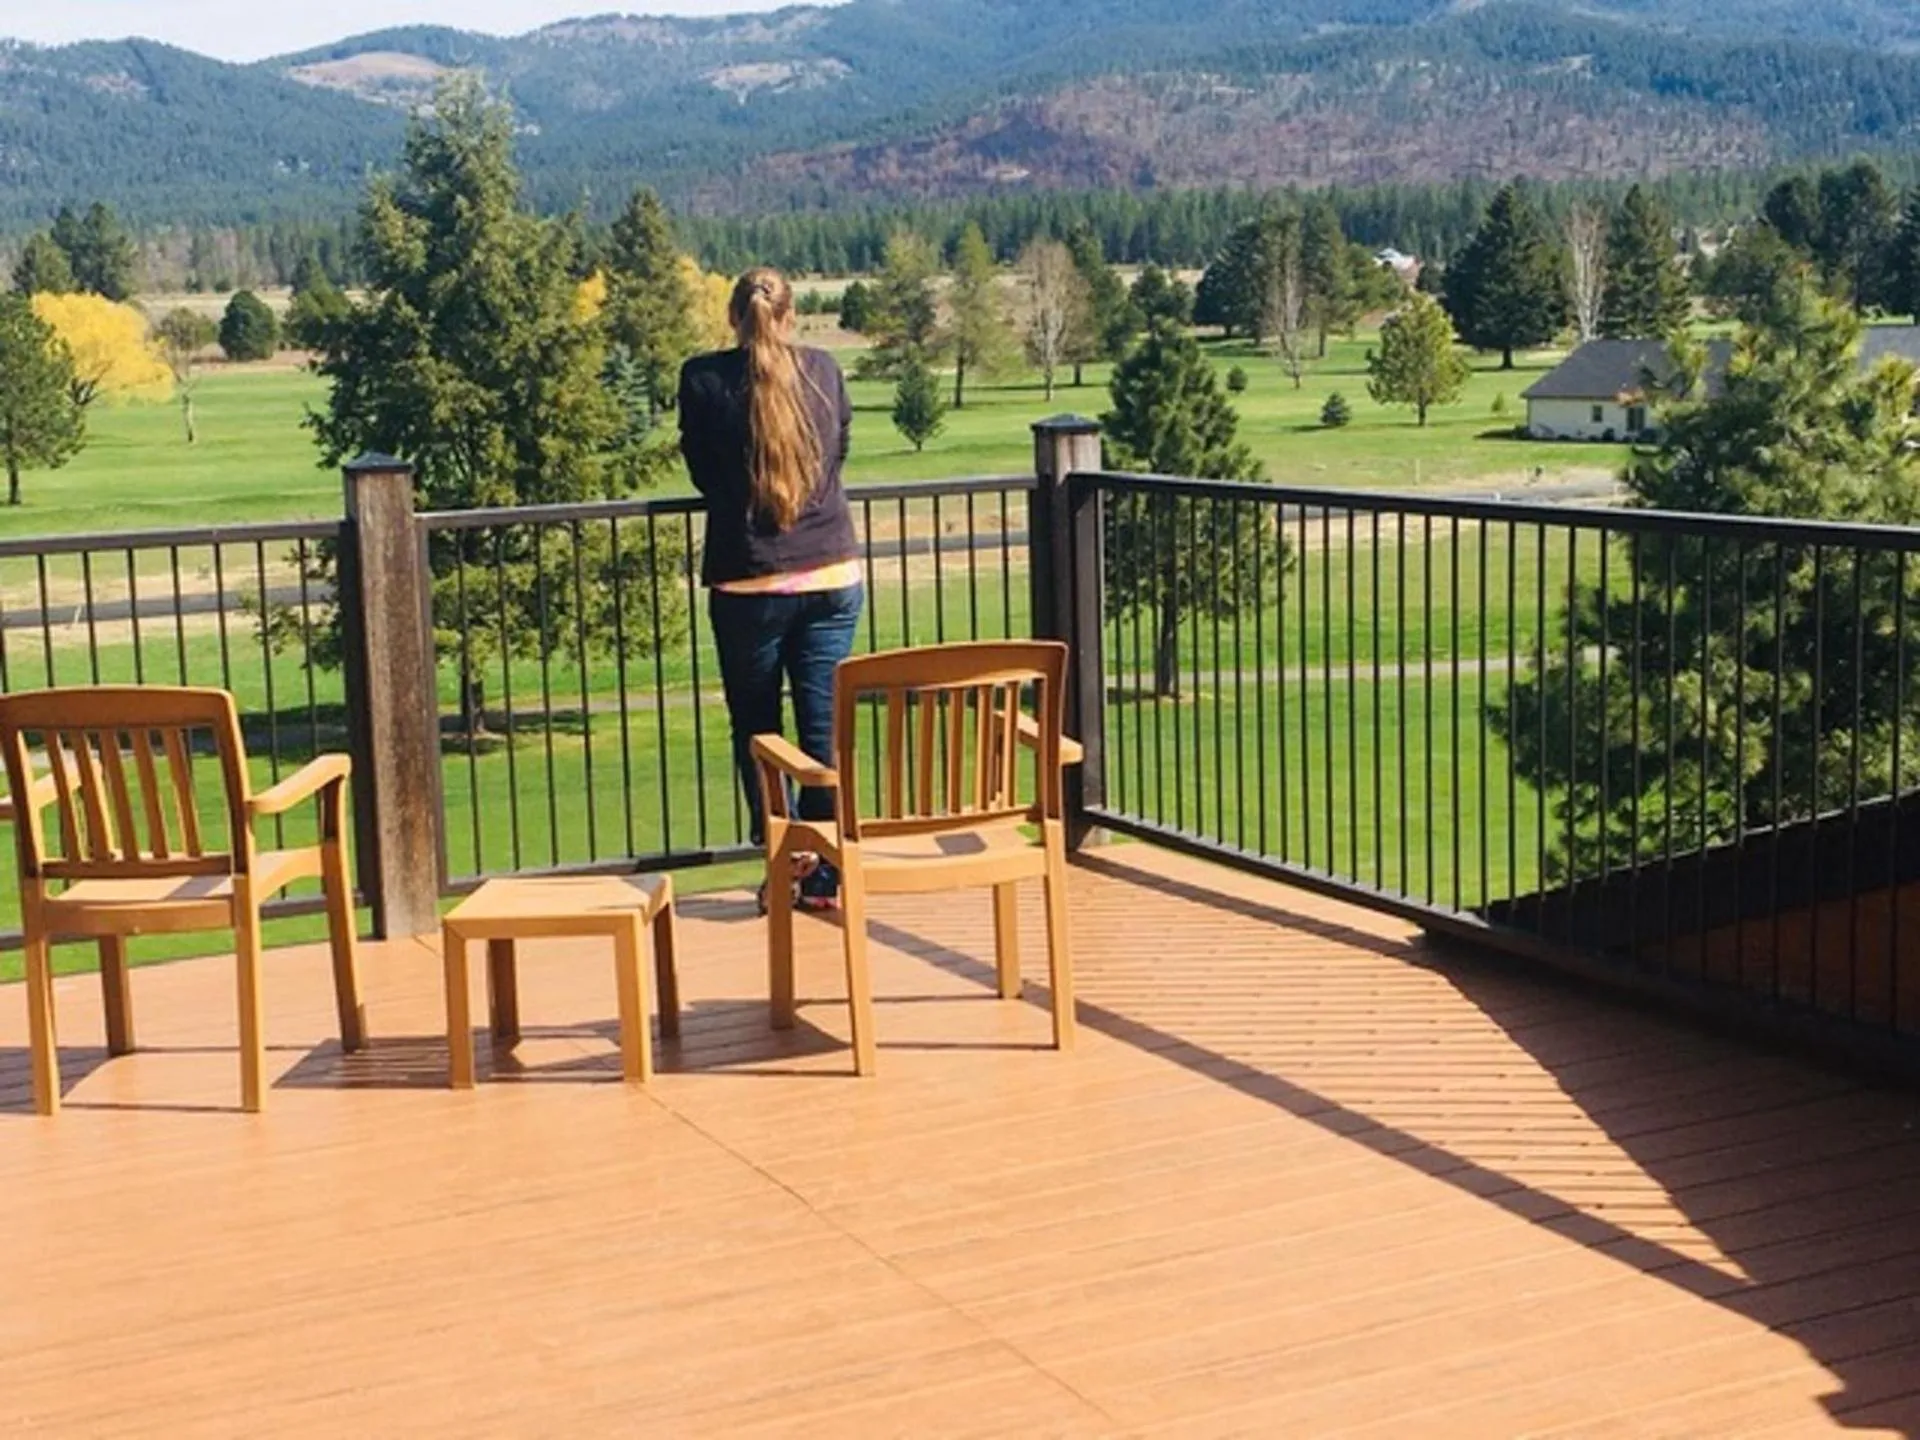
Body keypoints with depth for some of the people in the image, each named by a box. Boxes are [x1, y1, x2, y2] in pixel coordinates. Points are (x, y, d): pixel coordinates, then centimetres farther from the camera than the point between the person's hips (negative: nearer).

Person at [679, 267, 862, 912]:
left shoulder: (703, 378, -5)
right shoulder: (823, 369, 2)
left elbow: (701, 470, 5)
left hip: (747, 581, -2)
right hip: (832, 575, 2)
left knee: (756, 729, 10)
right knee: (824, 725, 6)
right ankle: (824, 875, 8)